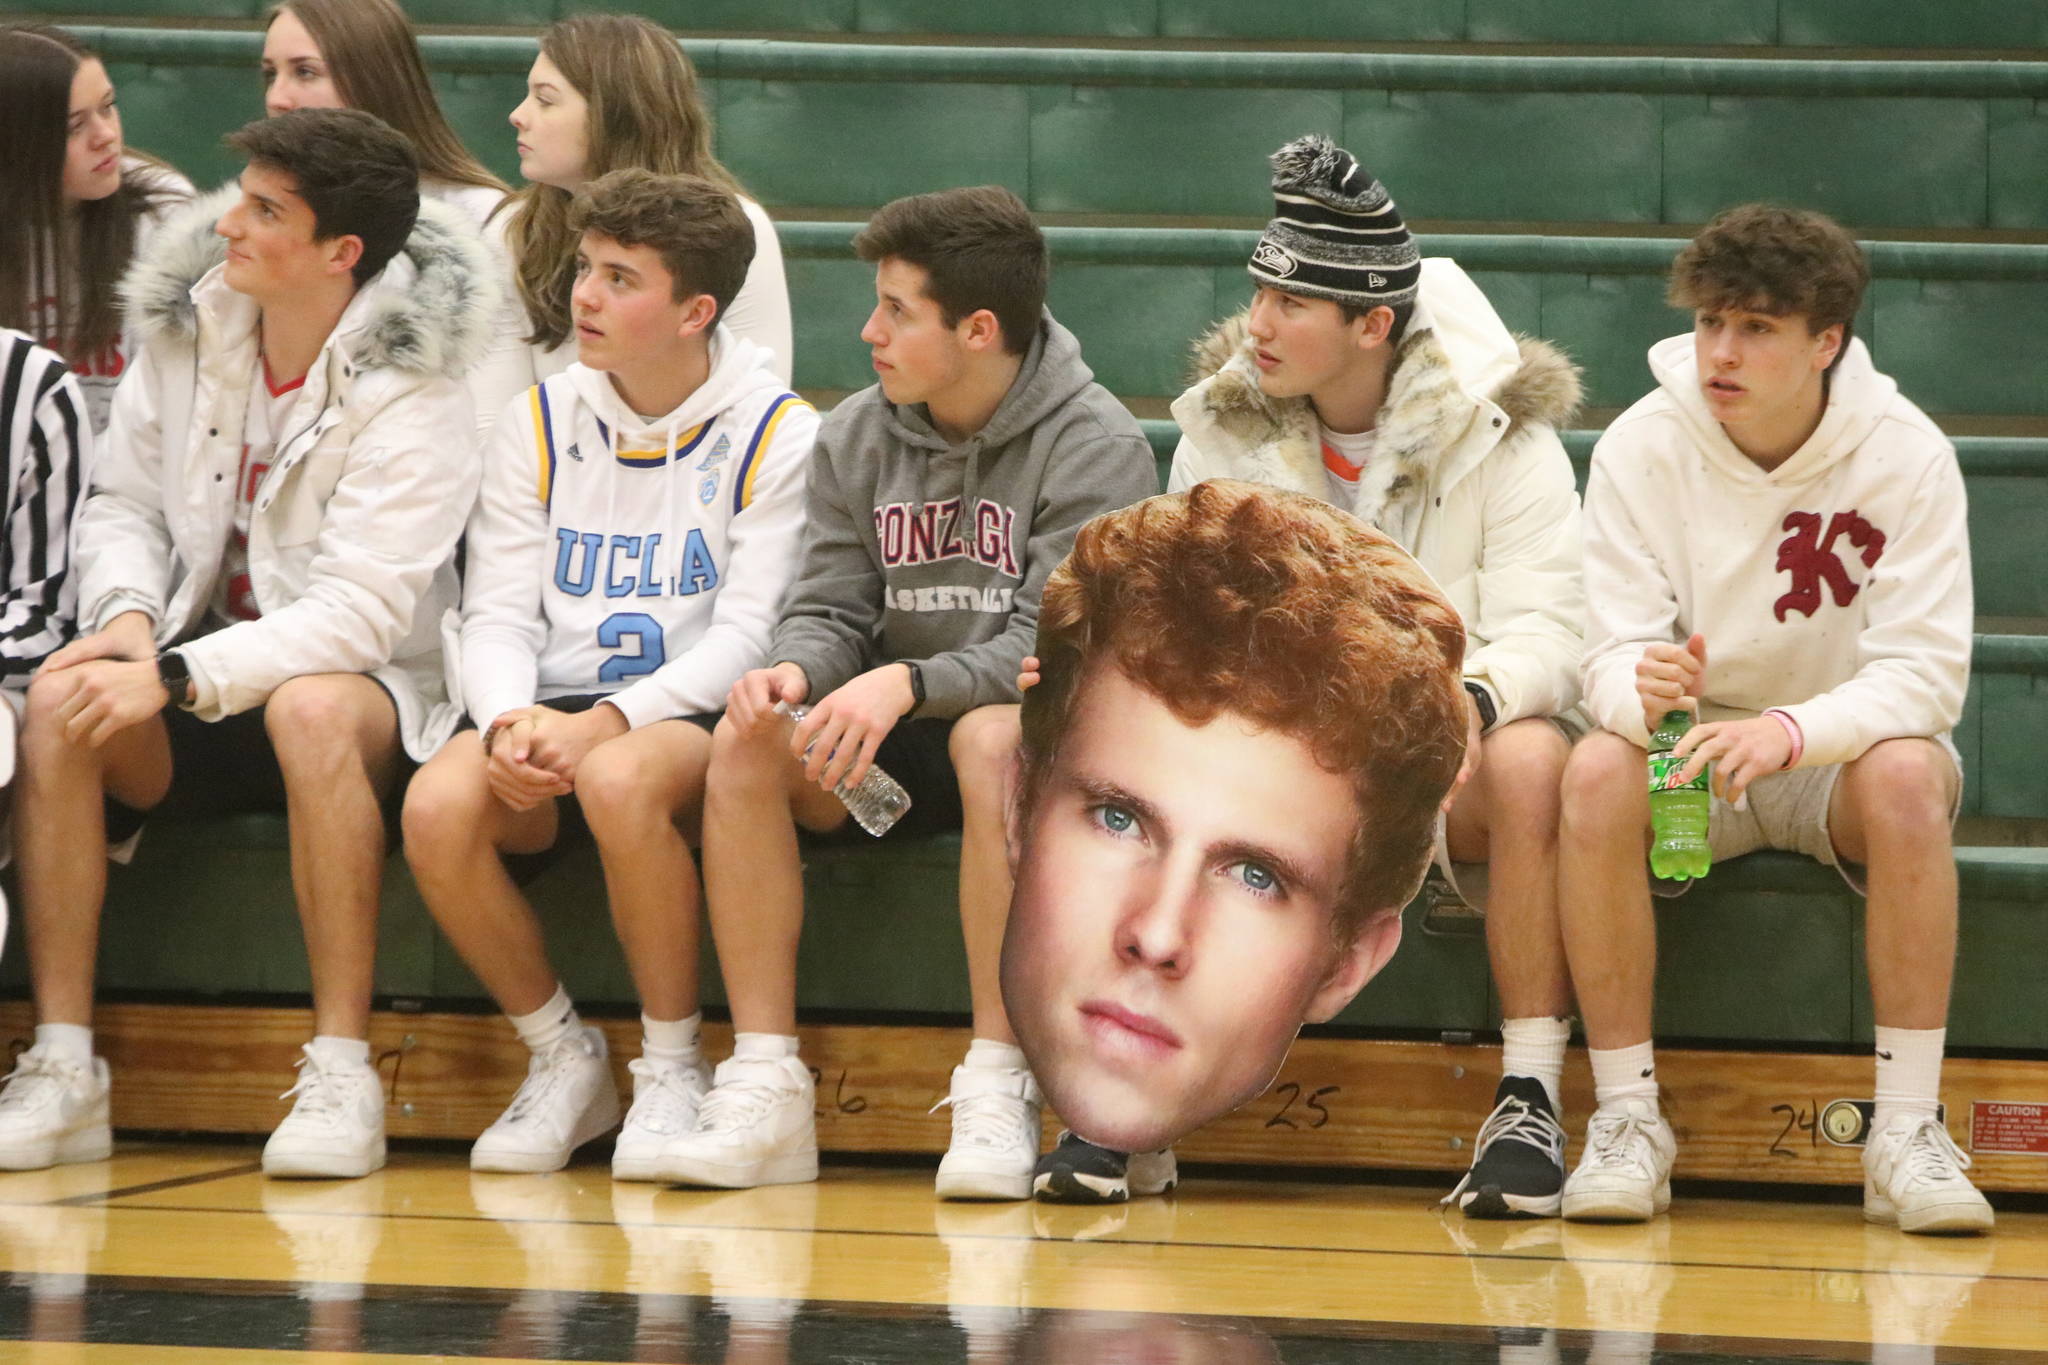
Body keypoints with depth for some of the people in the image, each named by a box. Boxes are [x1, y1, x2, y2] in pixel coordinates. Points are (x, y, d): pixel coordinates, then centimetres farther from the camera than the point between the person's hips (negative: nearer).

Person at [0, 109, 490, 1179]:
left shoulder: (410, 391, -15)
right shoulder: (187, 328, 1)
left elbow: (362, 610, -22)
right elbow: (122, 505, 9)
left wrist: (177, 678, -29)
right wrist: (128, 616, -14)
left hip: (359, 685, -4)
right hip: (198, 670, 5)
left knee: (312, 710, -39)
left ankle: (341, 1077, -33)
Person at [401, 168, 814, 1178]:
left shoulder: (772, 432, -2)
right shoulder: (539, 422, 11)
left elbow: (749, 636, -9)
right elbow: (498, 613, 7)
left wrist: (602, 724, -22)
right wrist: (512, 722, -17)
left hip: (693, 715, -4)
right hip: (553, 709, 4)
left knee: (620, 781, -39)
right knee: (437, 807, -28)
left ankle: (671, 1066, -17)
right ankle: (562, 1057, -4)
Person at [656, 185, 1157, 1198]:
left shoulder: (1095, 447, -9)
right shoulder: (855, 438, 7)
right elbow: (831, 610, 6)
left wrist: (909, 683, -33)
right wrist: (797, 671, -19)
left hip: (1043, 737, -5)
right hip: (891, 761, 5)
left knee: (991, 736, -38)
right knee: (746, 735, -23)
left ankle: (999, 1089, -35)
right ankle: (764, 1087, -25)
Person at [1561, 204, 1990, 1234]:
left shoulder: (1905, 454, -13)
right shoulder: (1641, 447, -9)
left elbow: (1924, 673, -20)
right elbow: (1613, 650, -13)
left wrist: (1791, 730, -40)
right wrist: (1644, 689, -39)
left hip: (1842, 753, -1)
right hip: (1692, 747, 1)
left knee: (1906, 776, -35)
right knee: (1597, 773, -32)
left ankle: (1907, 1130, -30)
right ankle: (1627, 1114, -24)